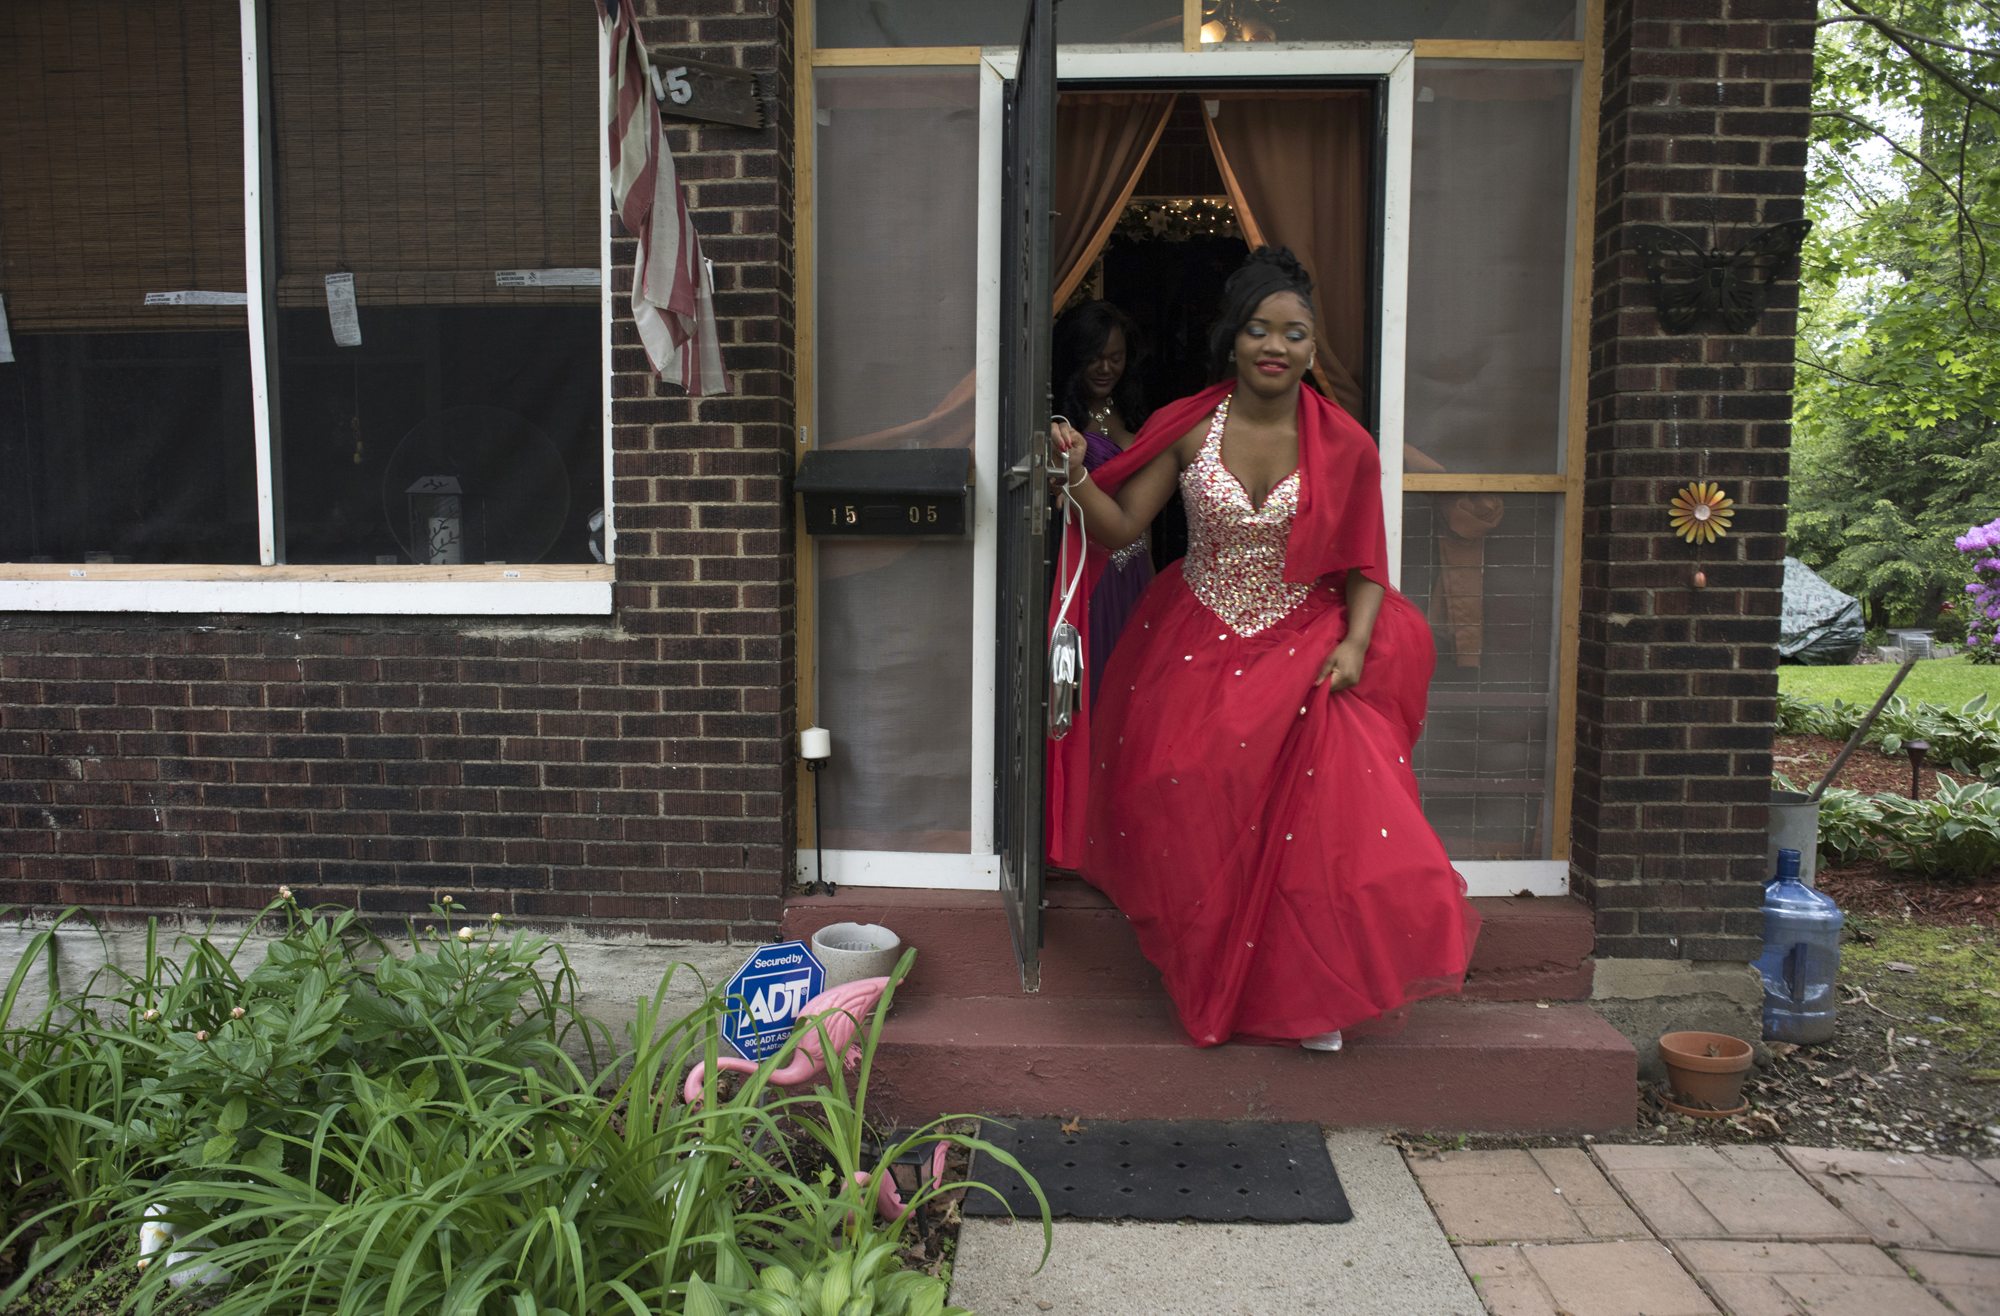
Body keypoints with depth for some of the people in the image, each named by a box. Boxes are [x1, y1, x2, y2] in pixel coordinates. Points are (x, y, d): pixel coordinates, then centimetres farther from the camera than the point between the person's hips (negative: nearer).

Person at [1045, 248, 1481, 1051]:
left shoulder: (1342, 446, -3)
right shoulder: (1187, 429, -3)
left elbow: (1364, 566, 1)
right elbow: (1118, 529, -4)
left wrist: (1354, 643, -14)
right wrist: (1077, 474, -21)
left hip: (1304, 645, 0)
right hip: (1197, 644, 1)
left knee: (1329, 800, -18)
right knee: (1183, 789, -13)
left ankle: (1312, 989, 1)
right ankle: (1213, 975, 13)